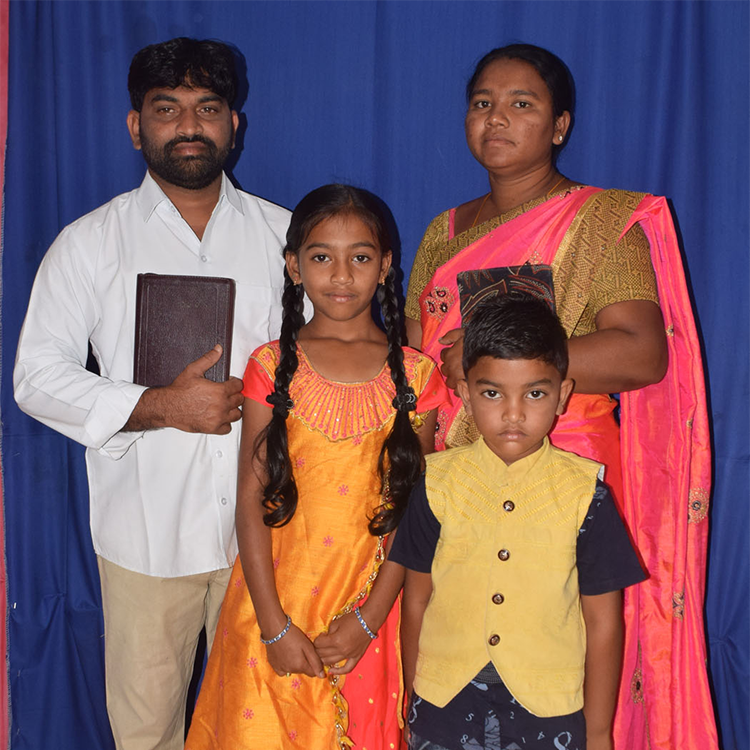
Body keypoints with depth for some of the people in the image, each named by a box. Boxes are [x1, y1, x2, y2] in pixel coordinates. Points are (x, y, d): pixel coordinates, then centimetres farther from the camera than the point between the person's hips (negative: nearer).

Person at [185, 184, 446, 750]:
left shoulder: (415, 375, -2)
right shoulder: (272, 366, -2)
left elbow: (416, 510, -3)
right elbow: (251, 498, -4)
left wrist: (367, 620, -9)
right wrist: (275, 625, -9)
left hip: (370, 603, 0)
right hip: (277, 598, 0)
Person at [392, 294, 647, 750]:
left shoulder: (584, 491, -8)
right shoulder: (437, 482, -5)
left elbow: (603, 622, -3)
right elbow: (416, 600, 3)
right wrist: (414, 706, 8)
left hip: (549, 713, -1)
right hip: (446, 707, 1)